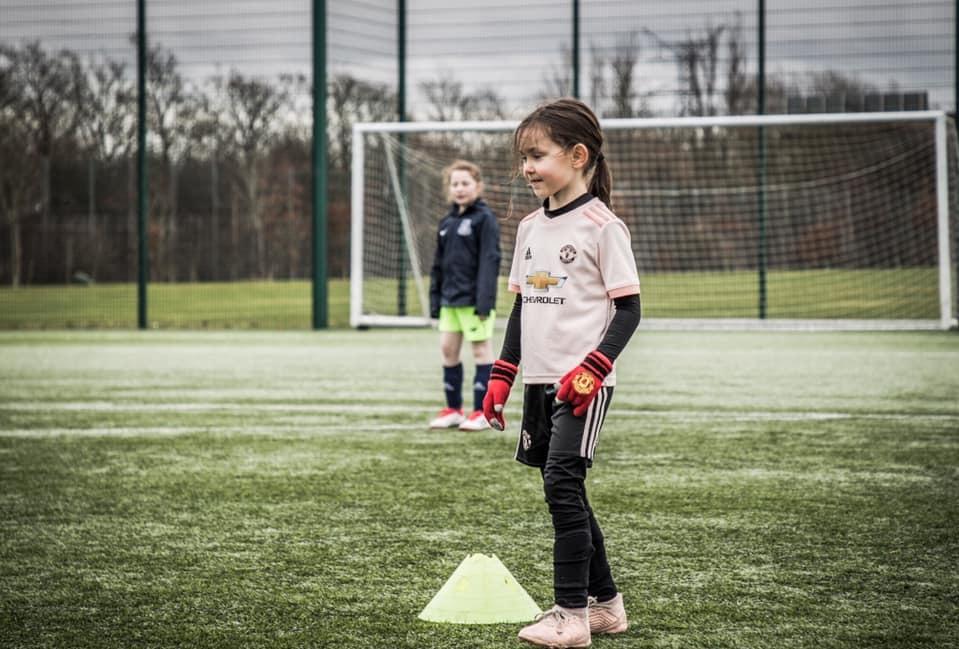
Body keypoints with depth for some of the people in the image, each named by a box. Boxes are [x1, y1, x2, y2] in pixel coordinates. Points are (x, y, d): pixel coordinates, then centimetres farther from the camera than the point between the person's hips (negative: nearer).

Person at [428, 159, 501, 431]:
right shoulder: (447, 222, 13)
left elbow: (490, 260, -14)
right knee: (448, 348, 8)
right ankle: (453, 409, 18)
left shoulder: (484, 218, -8)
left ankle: (482, 412, 4)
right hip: (450, 298, 7)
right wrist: (435, 300, 13)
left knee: (481, 349, 0)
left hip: (473, 297, -7)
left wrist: (485, 300, -19)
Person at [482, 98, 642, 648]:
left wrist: (592, 368, -21)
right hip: (540, 378, 8)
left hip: (583, 382, -8)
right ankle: (605, 602, 23)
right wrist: (502, 375, 13)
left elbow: (629, 309, -10)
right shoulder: (531, 227, 12)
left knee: (562, 483, -14)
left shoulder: (602, 226, -10)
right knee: (564, 491, 11)